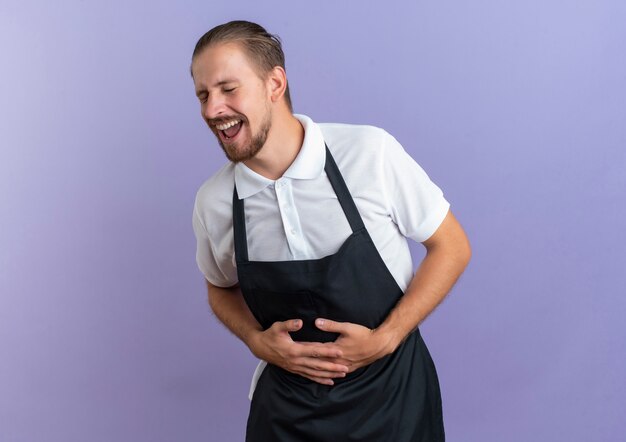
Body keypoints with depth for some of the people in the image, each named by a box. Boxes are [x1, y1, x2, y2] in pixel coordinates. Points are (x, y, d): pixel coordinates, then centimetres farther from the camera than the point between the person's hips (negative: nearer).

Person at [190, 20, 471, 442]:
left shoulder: (371, 153, -17)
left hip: (391, 390, -1)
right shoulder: (212, 202, -8)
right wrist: (257, 341, -9)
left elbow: (451, 247, -7)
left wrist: (385, 339, -16)